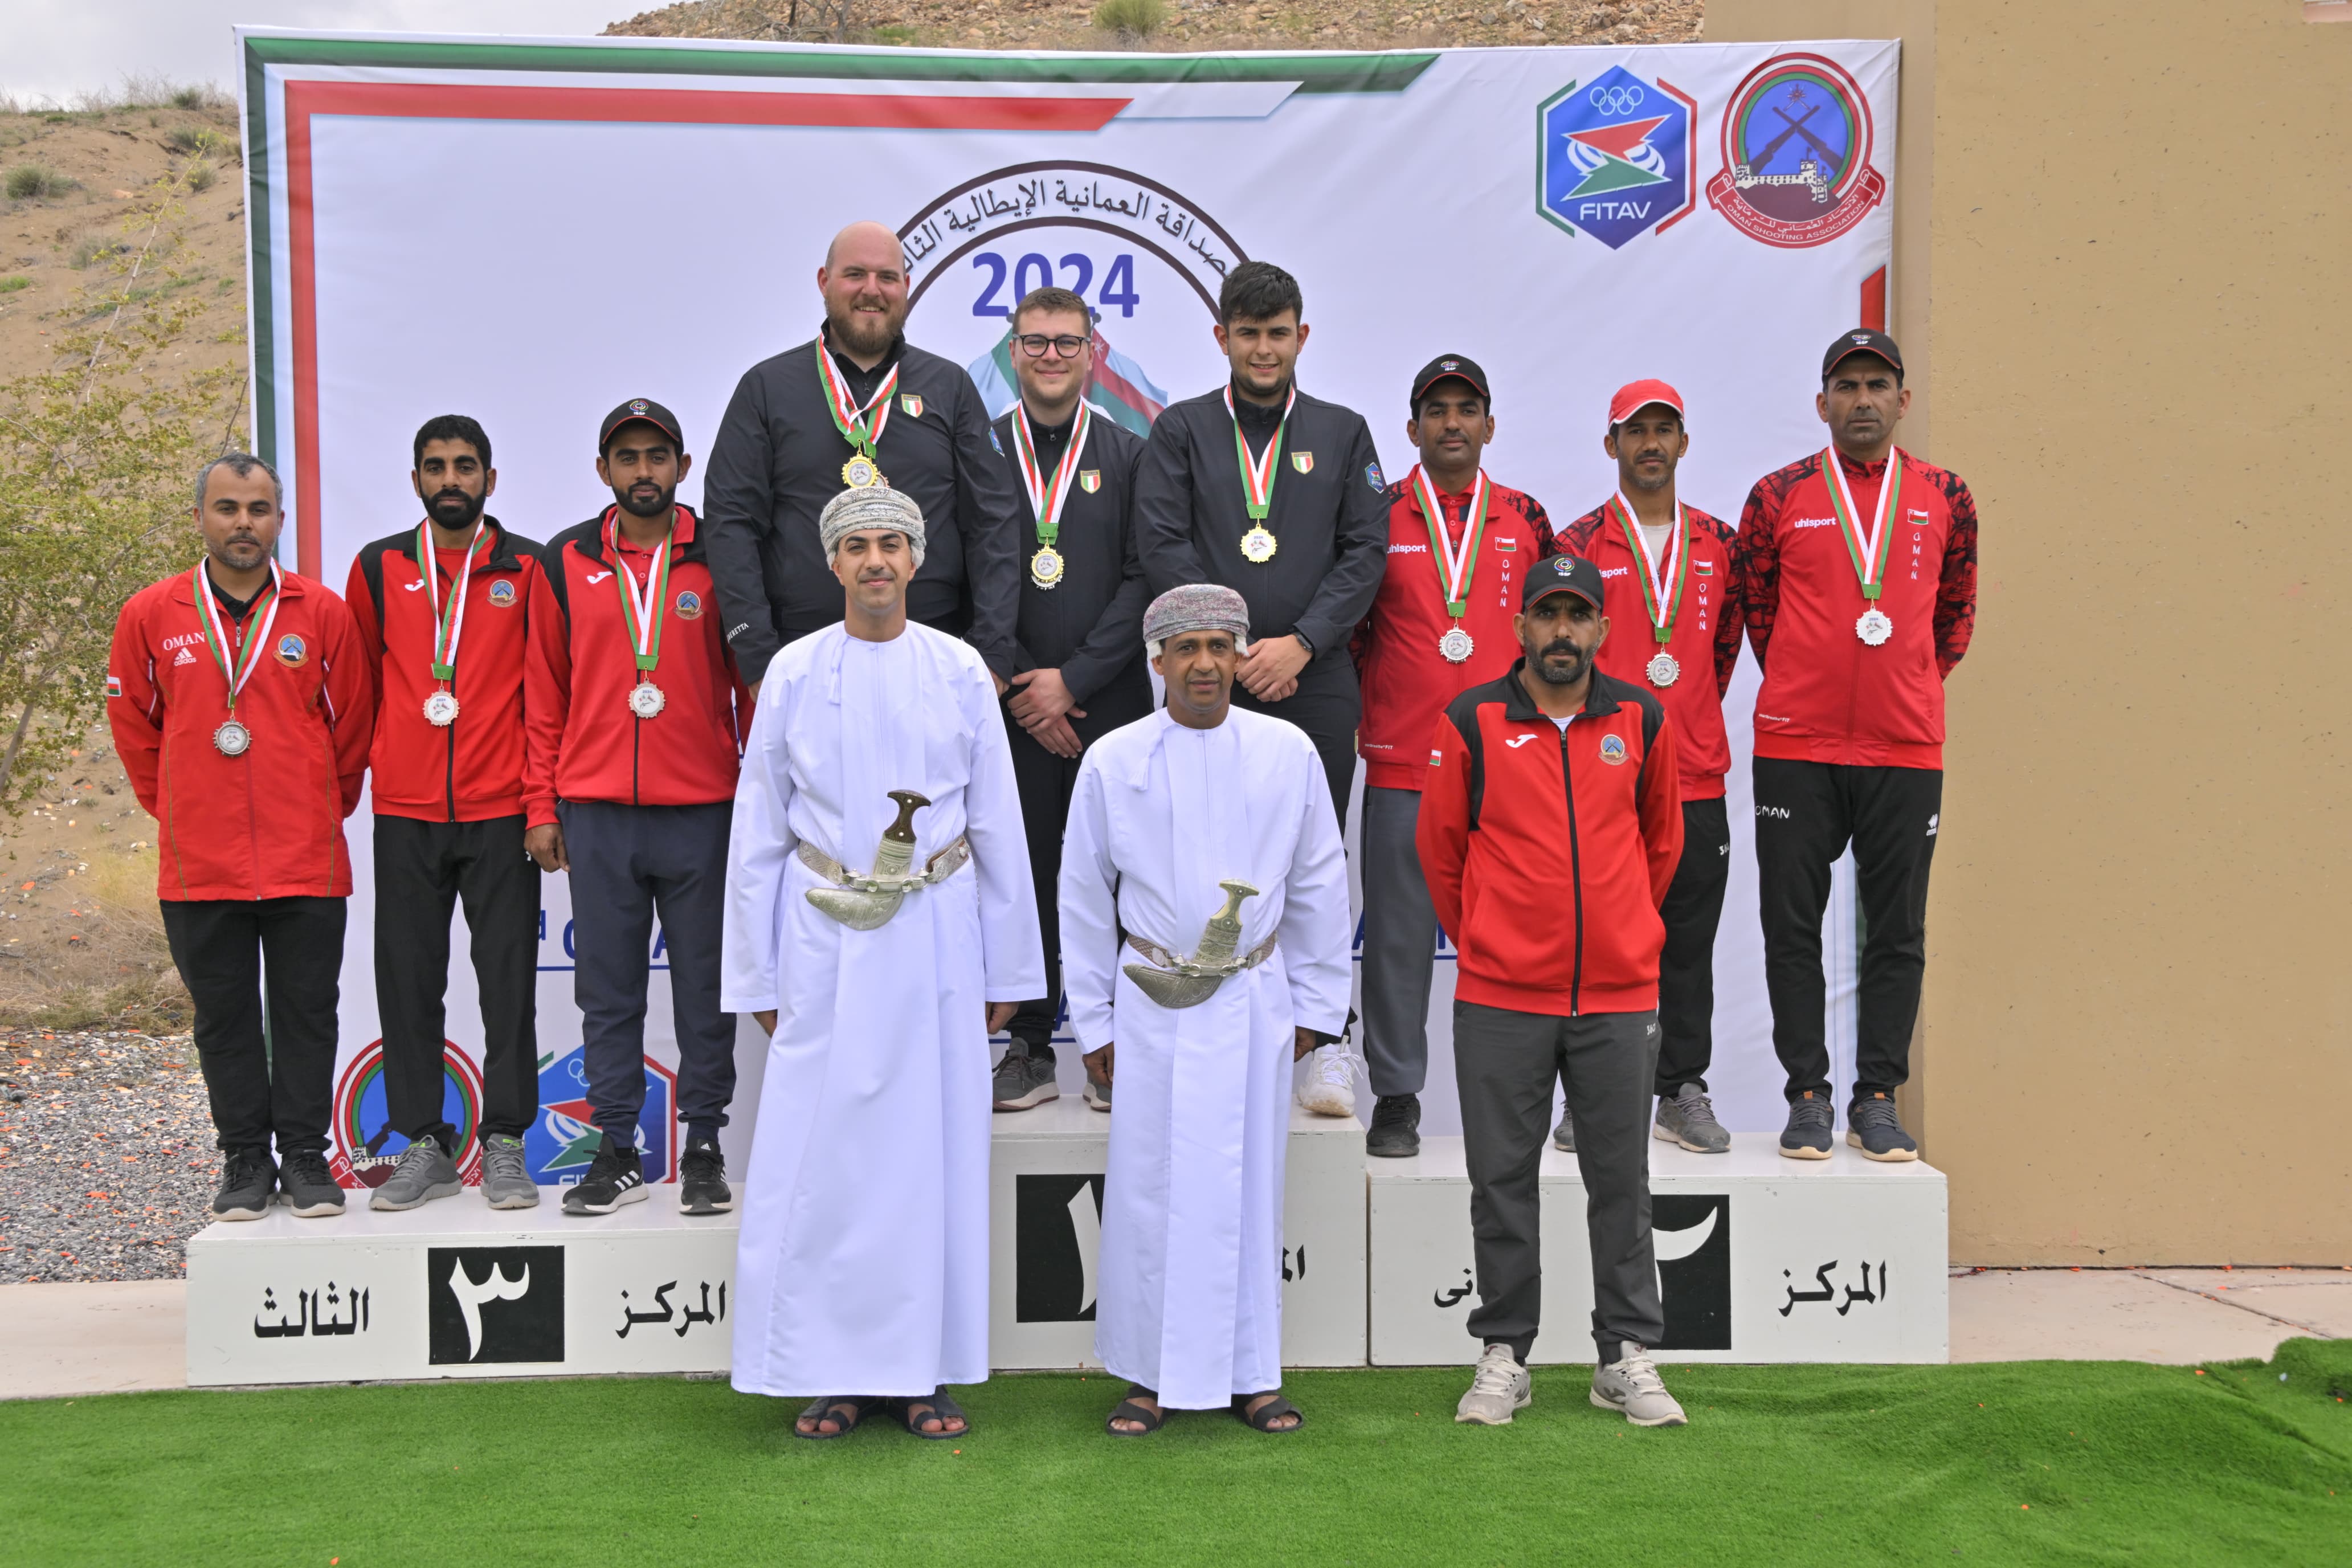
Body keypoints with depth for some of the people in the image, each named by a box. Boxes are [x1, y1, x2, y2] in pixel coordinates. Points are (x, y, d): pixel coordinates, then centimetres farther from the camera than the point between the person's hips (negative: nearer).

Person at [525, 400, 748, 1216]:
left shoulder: (721, 560, 3)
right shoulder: (566, 563, 8)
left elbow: (754, 683, 4)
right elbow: (544, 694, 10)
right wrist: (541, 806, 5)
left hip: (702, 812, -1)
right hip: (595, 814, 2)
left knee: (705, 987, 5)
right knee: (608, 987, 7)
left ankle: (704, 1148, 16)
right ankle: (617, 1149, 17)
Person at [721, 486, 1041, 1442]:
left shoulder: (960, 672, 3)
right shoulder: (795, 673, 3)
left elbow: (998, 825, 7)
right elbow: (759, 832, 6)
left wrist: (1007, 969, 6)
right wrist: (757, 974, 5)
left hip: (934, 938, 1)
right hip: (826, 940, 0)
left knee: (933, 1148, 3)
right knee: (821, 1153, -1)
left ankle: (923, 1370, 15)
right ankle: (835, 1374, 12)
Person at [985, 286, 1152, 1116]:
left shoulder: (1130, 457, 7)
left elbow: (1143, 582, 0)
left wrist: (1073, 679, -9)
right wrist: (1020, 685, -6)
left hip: (1111, 705, 0)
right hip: (1011, 708, 0)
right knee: (1022, 877, 4)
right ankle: (1031, 1049, 14)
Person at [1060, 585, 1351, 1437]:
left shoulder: (1289, 753, 2)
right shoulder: (1113, 760, -1)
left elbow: (1319, 886, 8)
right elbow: (1085, 896, 5)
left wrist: (1315, 1005, 8)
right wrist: (1093, 1019, 5)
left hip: (1253, 999, 1)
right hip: (1153, 1000, -1)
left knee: (1249, 1187, 5)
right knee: (1148, 1187, 2)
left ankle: (1250, 1373, 18)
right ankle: (1150, 1375, 15)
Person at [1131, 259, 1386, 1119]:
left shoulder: (1342, 432, 13)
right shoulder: (1181, 430, 9)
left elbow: (1366, 552, 4)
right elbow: (1162, 548, 0)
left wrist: (1298, 643, -8)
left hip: (1315, 682, 1)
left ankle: (1322, 1040, 9)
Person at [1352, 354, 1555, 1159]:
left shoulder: (1525, 519, 9)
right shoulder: (1377, 516, 4)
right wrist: (1364, 715, 1)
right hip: (1401, 765, -1)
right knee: (1398, 934, 2)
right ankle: (1396, 1098, 13)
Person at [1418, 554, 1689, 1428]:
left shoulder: (1643, 720, 5)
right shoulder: (1471, 724, -2)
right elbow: (1440, 848, 8)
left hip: (1620, 995, 2)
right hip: (1499, 998, -1)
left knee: (1621, 1178, 8)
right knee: (1502, 1180, 5)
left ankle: (1626, 1357, 19)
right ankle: (1504, 1356, 17)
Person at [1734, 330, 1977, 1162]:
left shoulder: (1946, 498, 7)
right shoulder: (1779, 497, 1)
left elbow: (1957, 612, 17)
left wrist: (1911, 688, 12)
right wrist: (1806, 687, 11)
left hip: (1907, 749, 1)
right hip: (1796, 747, -1)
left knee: (1898, 930, 5)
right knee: (1793, 926, 2)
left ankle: (1877, 1100, 15)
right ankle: (1808, 1096, 12)